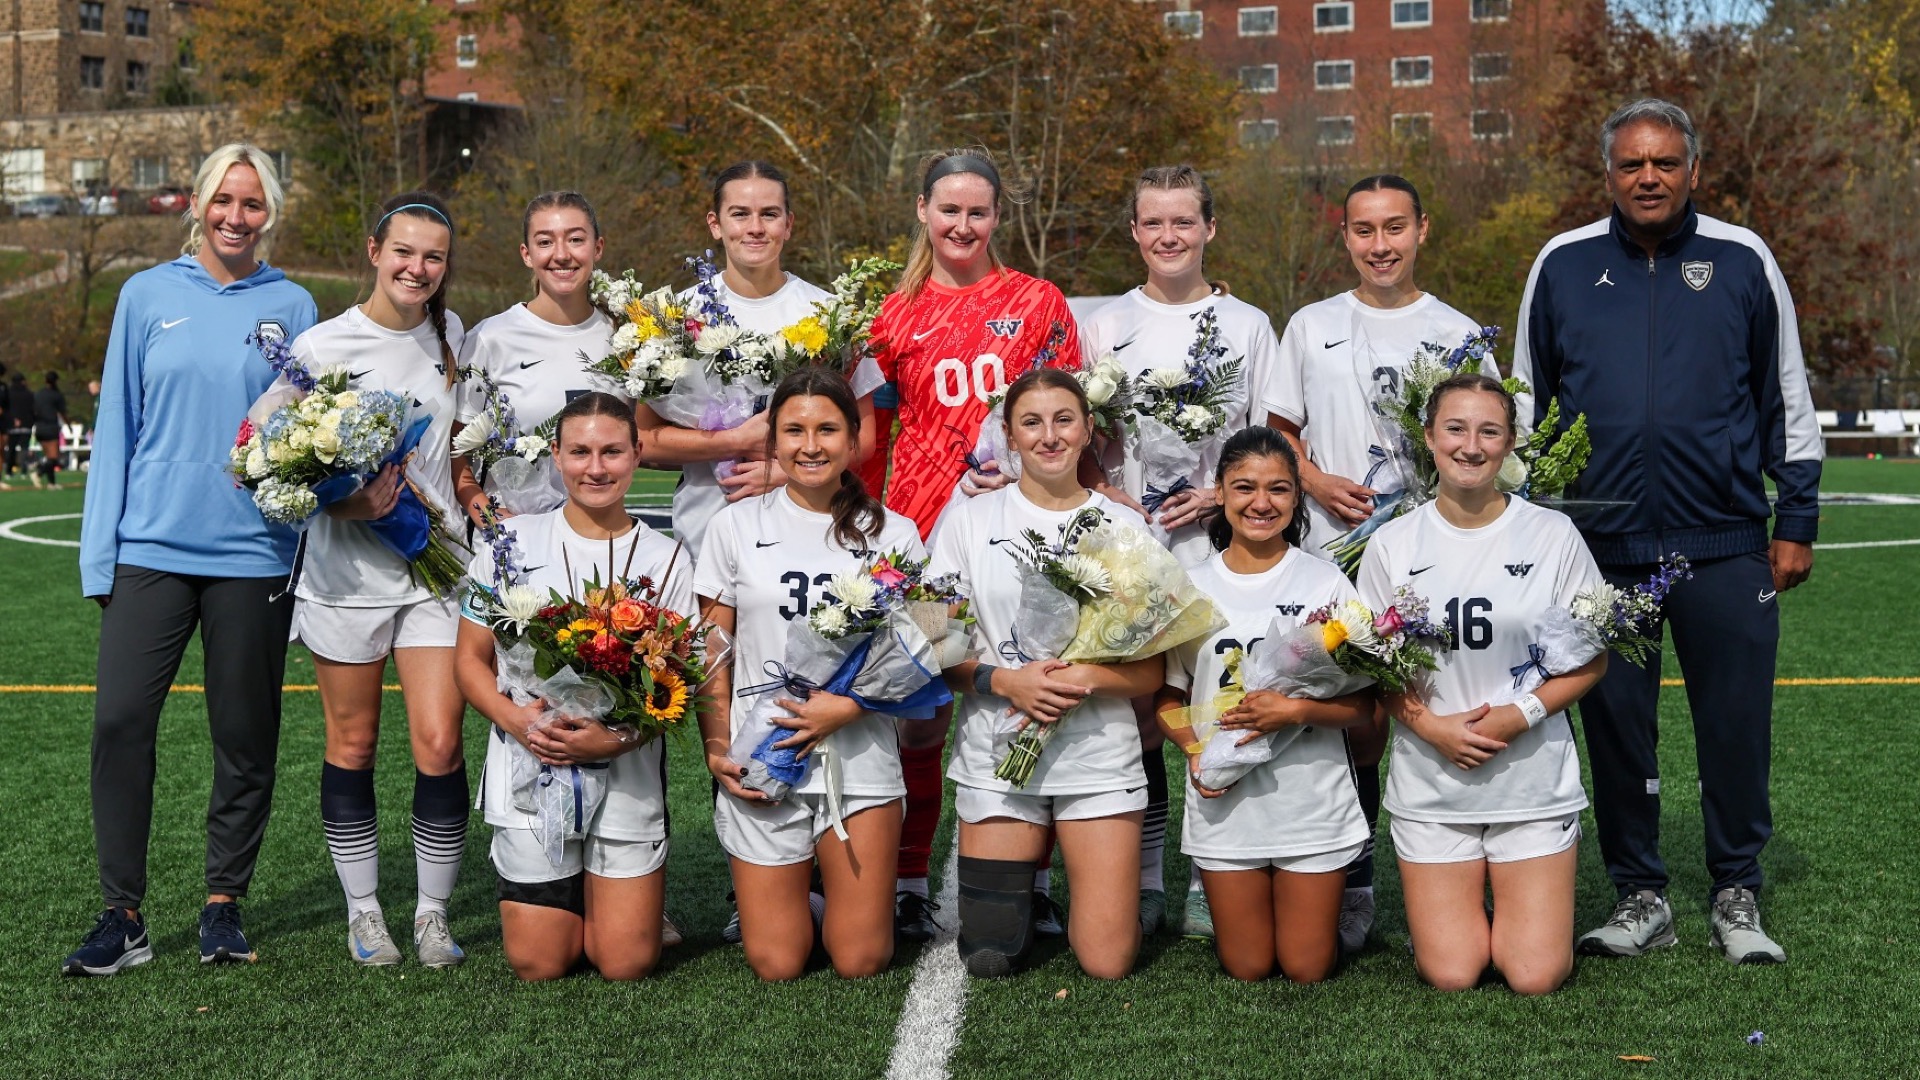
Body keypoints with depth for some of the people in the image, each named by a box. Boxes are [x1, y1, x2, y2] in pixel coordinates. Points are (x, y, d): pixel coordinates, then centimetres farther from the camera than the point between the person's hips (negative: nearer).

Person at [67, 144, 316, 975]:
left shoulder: (291, 307, 7)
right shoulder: (148, 297, 8)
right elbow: (117, 427, 8)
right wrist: (100, 552, 3)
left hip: (253, 554, 0)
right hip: (152, 546, 0)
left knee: (245, 736, 5)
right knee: (119, 720, -8)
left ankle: (224, 903, 20)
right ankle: (122, 916, 3)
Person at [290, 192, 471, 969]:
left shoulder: (454, 338, 8)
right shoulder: (321, 345, -5)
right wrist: (353, 501, -20)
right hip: (347, 571, -2)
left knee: (440, 743, -6)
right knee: (352, 744, 7)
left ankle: (433, 914, 9)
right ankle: (363, 911, 21)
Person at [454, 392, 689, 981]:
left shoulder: (665, 558, 3)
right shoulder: (513, 541, 2)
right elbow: (470, 657, 5)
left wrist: (617, 739, -17)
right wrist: (515, 718, -15)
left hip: (627, 773, 0)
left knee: (626, 964, -2)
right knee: (538, 965, 1)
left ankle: (634, 891, 31)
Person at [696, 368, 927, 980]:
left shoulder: (893, 534, 5)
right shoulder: (738, 526, 5)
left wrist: (846, 706, -12)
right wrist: (716, 747, -6)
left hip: (861, 759, 0)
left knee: (861, 963, 1)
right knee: (775, 966, 0)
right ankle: (790, 896, 32)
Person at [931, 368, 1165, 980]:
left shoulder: (1125, 527, 7)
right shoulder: (971, 521, 5)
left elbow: (1151, 669, 5)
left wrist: (1089, 678, -16)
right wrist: (1005, 681, -16)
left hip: (1099, 759, 0)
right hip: (998, 754, 0)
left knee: (1107, 963, -5)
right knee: (989, 959, -1)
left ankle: (1085, 882, 28)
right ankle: (1020, 877, 30)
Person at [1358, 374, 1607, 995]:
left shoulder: (1552, 535, -2)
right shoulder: (1393, 544, 0)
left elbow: (1592, 659, 1)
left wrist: (1521, 715, -14)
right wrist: (1429, 725, -12)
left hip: (1535, 785, 0)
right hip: (1431, 787, 1)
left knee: (1536, 977, -3)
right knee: (1450, 975, -2)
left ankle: (1525, 903, 28)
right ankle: (1455, 907, 30)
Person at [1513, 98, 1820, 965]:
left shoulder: (1742, 260, 4)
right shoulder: (1564, 265, 5)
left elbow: (1787, 398, 9)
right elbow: (1525, 402, 13)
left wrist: (1797, 521, 6)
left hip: (1726, 543, -1)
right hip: (1602, 546, 1)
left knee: (1736, 723, 5)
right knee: (1615, 724, 7)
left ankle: (1737, 895, 20)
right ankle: (1640, 895, 20)